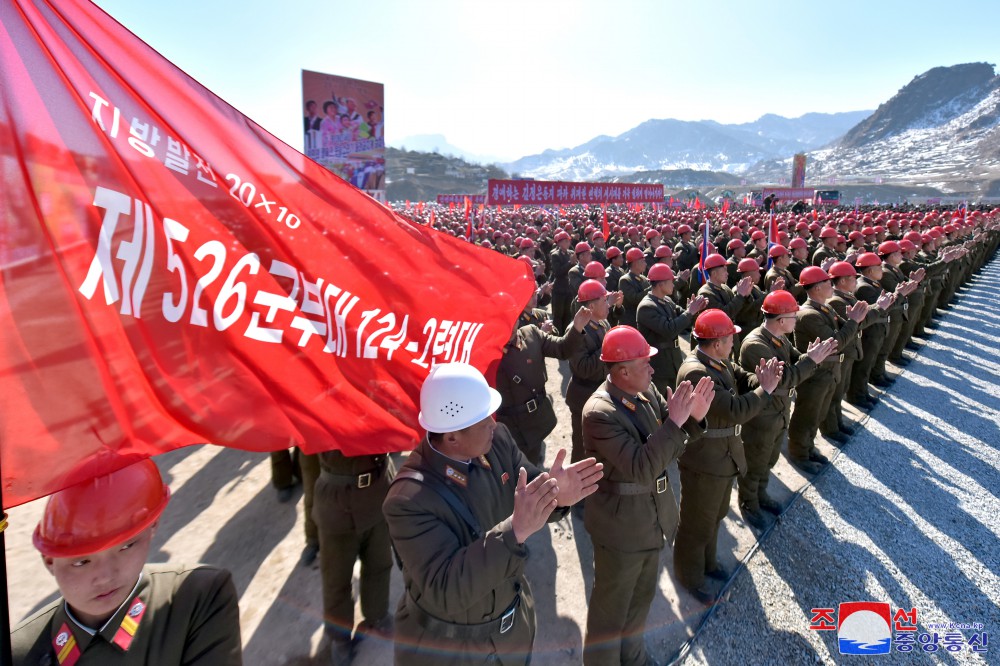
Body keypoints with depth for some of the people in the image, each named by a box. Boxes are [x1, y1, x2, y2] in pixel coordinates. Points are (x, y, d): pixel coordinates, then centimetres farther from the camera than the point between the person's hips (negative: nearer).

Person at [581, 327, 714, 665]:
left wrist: (692, 418, -16)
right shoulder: (600, 412, -29)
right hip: (622, 525, -8)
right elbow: (641, 468, -32)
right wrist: (674, 422, -33)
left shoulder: (647, 391, -5)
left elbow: (669, 447, 2)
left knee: (642, 596, 29)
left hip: (653, 518, 8)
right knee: (611, 605, 16)